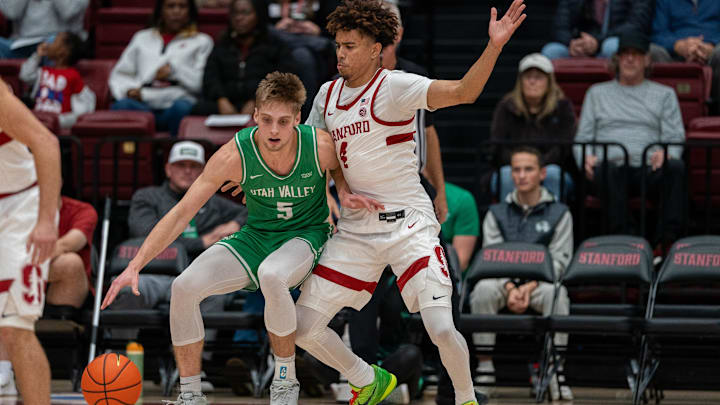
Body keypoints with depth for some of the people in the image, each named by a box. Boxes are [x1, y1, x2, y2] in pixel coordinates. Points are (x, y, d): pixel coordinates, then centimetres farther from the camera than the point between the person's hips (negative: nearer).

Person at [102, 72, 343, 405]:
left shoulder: (321, 146, -23)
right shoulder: (235, 155, -22)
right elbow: (181, 214, -18)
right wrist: (135, 266, -24)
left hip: (306, 235, -3)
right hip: (255, 236, 3)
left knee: (272, 275, -38)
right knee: (185, 287, -19)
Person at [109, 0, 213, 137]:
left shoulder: (201, 41, 21)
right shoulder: (142, 38, 30)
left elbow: (203, 83, 7)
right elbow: (119, 75, 22)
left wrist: (173, 69, -3)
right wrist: (129, 90, 1)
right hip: (143, 106, 2)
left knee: (181, 107, -39)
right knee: (122, 105, -33)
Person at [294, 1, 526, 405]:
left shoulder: (395, 87, -11)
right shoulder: (328, 94, 8)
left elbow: (463, 92, -24)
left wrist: (494, 47, -39)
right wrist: (343, 191, 1)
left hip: (408, 223, -6)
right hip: (356, 230, 6)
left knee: (442, 330, -17)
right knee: (304, 328, -1)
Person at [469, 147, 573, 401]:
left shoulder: (559, 213, 10)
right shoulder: (496, 213, 14)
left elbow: (559, 261, 0)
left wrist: (530, 287, -18)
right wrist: (511, 288, -18)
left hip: (539, 282, -1)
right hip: (504, 282, 1)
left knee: (556, 292, -37)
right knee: (484, 289, -34)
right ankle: (485, 368, -27)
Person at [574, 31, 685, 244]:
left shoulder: (664, 94, 25)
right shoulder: (597, 93, 28)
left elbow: (675, 138, 13)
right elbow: (582, 137, 21)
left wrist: (665, 154, -12)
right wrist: (586, 158, -4)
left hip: (649, 168, 0)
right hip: (610, 164, 0)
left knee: (676, 167, -35)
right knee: (612, 170, -39)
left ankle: (668, 239, -42)